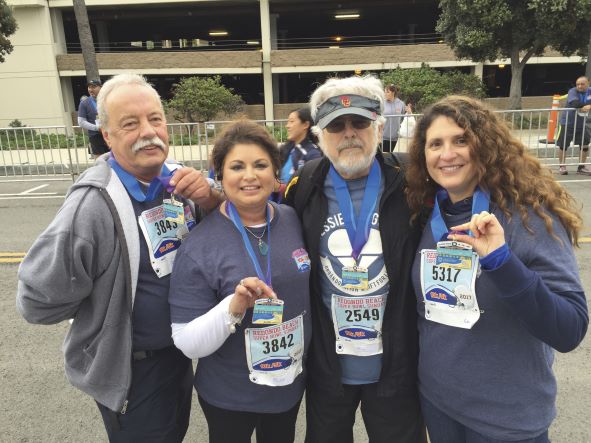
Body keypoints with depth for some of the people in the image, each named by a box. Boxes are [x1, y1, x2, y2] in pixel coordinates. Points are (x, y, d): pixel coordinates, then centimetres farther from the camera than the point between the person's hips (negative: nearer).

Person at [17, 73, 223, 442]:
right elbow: (39, 299, -22)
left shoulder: (176, 181, -7)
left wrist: (209, 199, -20)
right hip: (132, 370, -6)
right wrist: (108, 303, -7)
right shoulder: (95, 205, -28)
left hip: (179, 350, 6)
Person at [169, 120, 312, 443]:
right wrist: (234, 307, -34)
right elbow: (187, 343, -19)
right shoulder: (200, 245, -20)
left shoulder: (295, 220, -8)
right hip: (229, 397, -3)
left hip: (291, 383, 4)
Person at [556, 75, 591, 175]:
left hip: (582, 124, 5)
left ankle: (582, 166, 23)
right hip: (567, 123, -5)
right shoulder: (572, 91, -14)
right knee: (563, 145, 1)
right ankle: (562, 166, 16)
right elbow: (575, 103, -30)